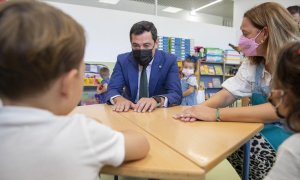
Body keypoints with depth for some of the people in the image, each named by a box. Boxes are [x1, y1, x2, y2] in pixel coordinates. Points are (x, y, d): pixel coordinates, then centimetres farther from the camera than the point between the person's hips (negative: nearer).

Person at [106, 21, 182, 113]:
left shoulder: (169, 61, -9)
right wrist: (119, 99, -32)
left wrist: (157, 100, -37)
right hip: (130, 112, 2)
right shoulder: (122, 60, -4)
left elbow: (177, 94, -16)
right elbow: (112, 89, -8)